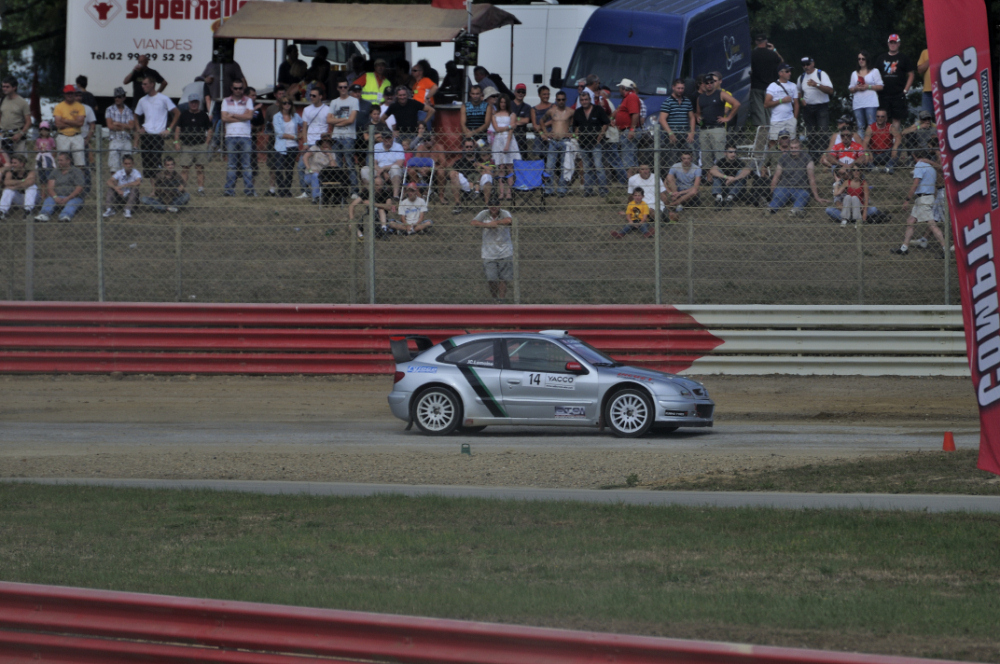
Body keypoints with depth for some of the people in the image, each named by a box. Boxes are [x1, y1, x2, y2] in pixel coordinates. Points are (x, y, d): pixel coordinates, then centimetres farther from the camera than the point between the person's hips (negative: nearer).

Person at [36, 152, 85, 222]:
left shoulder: (76, 171, 9)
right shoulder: (55, 172, 21)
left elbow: (79, 188, -3)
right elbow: (50, 188, 8)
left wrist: (67, 198, -17)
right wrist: (55, 197, -15)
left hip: (73, 197, -3)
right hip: (57, 197, 3)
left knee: (71, 203, -38)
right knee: (49, 201, -30)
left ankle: (65, 216, -69)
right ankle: (44, 215, -60)